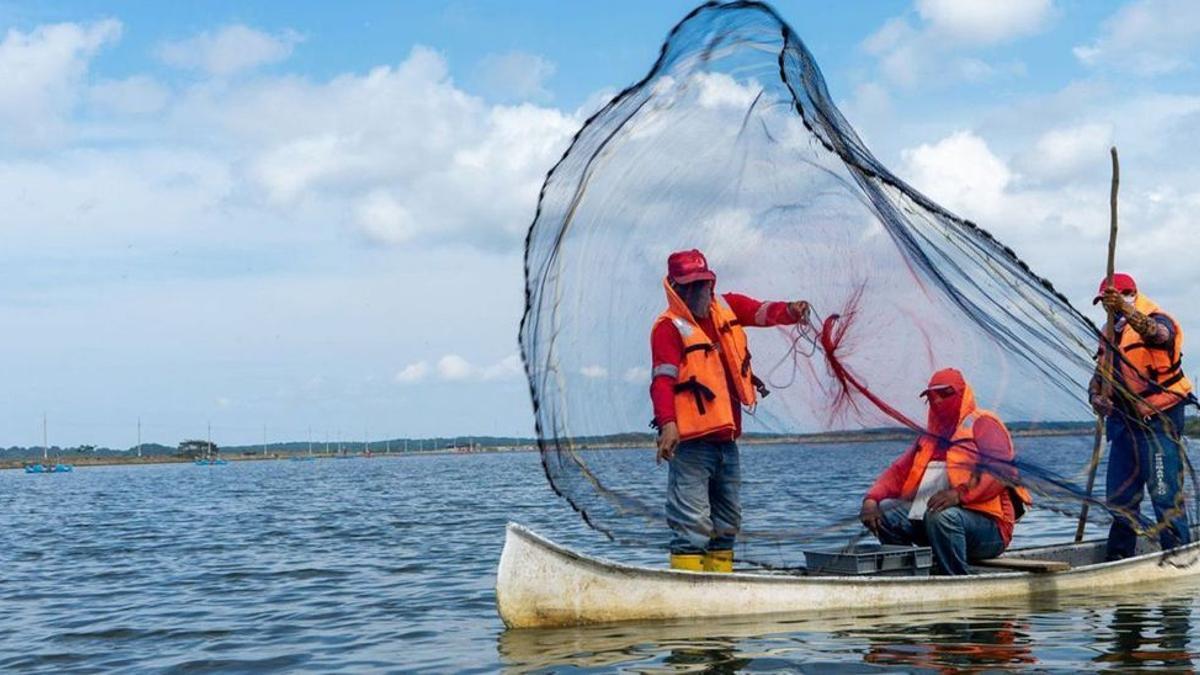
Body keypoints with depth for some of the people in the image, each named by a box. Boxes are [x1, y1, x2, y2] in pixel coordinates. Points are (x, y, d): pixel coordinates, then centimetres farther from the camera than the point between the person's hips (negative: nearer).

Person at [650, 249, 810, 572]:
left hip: (726, 439, 8)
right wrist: (667, 424, -34)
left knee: (727, 522, 17)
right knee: (691, 523, -12)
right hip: (691, 441, -8)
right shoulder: (669, 327, -11)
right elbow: (662, 379, -21)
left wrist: (790, 311, -21)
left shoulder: (725, 307, 11)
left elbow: (763, 312, 2)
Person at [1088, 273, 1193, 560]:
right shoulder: (1112, 331, 16)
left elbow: (1155, 332, -35)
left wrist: (1125, 309, -54)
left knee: (1164, 492, -9)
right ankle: (1118, 555, 18)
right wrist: (1096, 395, -2)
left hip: (1159, 420, -8)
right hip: (1124, 420, 8)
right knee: (1120, 491, 10)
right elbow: (1100, 374, 21)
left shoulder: (1157, 320, -9)